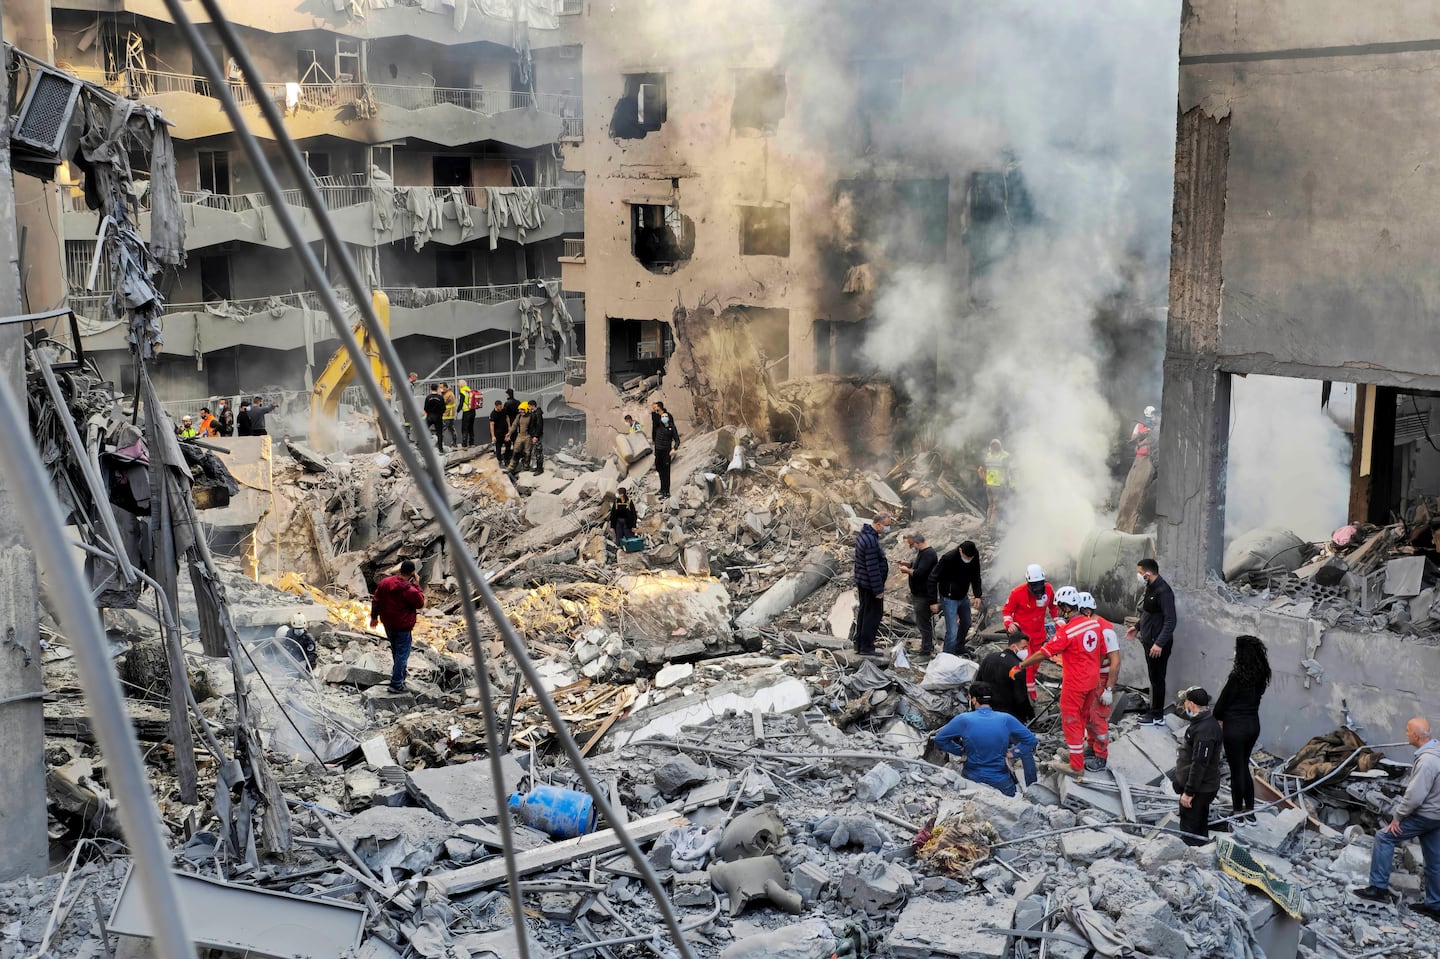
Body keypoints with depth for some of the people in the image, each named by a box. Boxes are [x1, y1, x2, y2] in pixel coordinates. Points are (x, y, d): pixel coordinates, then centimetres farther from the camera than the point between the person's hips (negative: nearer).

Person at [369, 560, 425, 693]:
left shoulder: (385, 582, -4)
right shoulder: (410, 590, -24)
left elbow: (375, 601, 5)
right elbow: (420, 604, -8)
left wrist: (374, 616, 18)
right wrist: (417, 585, -9)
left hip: (388, 625, 7)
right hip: (403, 627, -7)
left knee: (395, 651, 25)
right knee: (402, 654, 3)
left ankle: (399, 676, 40)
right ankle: (396, 684, 3)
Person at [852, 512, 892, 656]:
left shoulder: (862, 534, 8)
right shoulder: (871, 540, -25)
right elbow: (872, 568, -24)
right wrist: (878, 589, -19)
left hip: (862, 582, 10)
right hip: (870, 585, -10)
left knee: (863, 612, 17)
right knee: (873, 614, -2)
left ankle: (859, 644, 25)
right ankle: (866, 647, 3)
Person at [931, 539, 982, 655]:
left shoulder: (975, 555, -13)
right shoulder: (948, 558, -30)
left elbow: (975, 576, 5)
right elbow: (933, 579, -22)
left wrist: (977, 595, -4)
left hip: (963, 597, 7)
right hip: (949, 598, -7)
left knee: (966, 624, 24)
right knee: (952, 632, -10)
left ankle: (959, 648, 48)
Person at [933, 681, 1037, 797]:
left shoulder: (963, 719, -12)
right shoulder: (1006, 719, -10)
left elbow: (939, 739, -4)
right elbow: (1031, 740, -4)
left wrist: (961, 751, 4)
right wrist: (1012, 752, 3)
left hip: (972, 779, -1)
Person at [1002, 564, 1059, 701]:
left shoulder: (1048, 589, -7)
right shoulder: (1017, 593, -20)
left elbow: (1053, 606, 13)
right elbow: (1007, 610, -7)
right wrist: (1009, 624, -23)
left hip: (1038, 634, 5)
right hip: (1022, 632, -5)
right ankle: (1030, 694, -8)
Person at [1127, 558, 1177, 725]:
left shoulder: (1163, 591, -21)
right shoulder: (1151, 588, 9)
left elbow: (1170, 621, -25)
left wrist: (1159, 643, -29)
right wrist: (1137, 628, 27)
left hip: (1158, 644, -9)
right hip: (1150, 641, 9)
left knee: (1157, 679, 1)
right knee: (1154, 678, 15)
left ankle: (1157, 717, 10)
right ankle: (1155, 712, 24)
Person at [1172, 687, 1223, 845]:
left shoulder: (1204, 731, -28)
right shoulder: (1207, 722, 7)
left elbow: (1199, 764, -28)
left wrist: (1189, 792, -23)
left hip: (1199, 790, -10)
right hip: (1204, 786, 10)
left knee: (1190, 831, 1)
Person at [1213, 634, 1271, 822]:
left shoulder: (1237, 677, -23)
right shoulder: (1260, 675, -2)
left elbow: (1222, 701, -14)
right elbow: (1255, 698, 6)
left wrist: (1218, 718, 7)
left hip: (1235, 727, -7)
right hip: (1253, 724, 7)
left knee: (1236, 770, 8)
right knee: (1244, 766, 21)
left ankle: (1238, 812, 20)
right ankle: (1249, 808, 28)